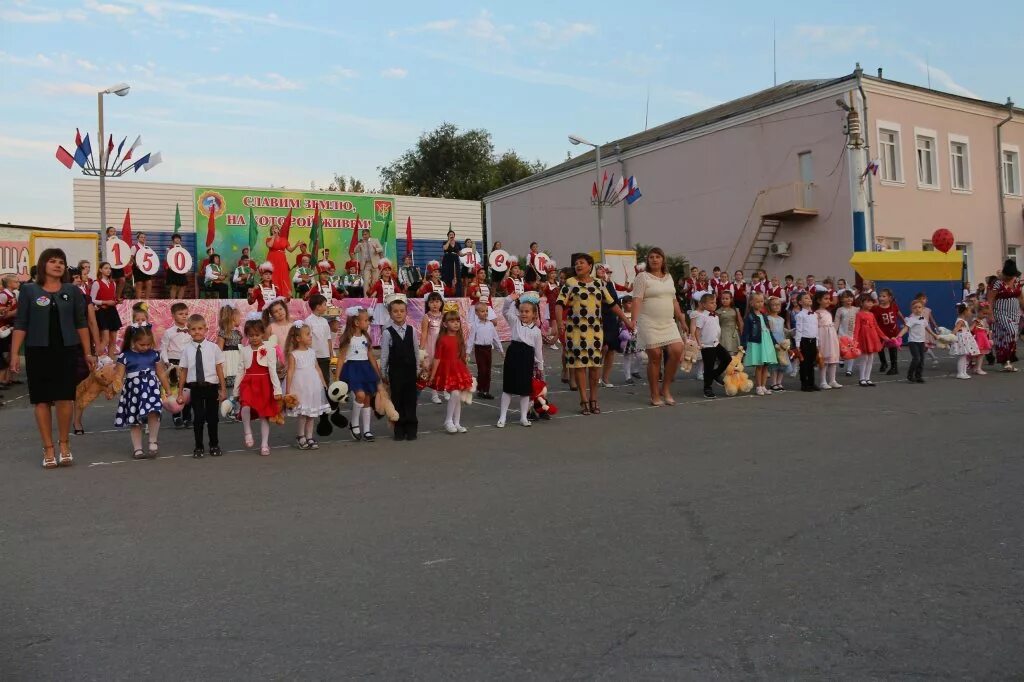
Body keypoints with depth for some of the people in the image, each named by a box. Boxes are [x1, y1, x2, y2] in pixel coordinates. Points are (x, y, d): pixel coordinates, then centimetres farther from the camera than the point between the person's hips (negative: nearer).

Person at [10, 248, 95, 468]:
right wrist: (15, 354, -5)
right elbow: (20, 325, 2)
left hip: (67, 350, 1)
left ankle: (64, 444, 14)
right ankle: (48, 448, 11)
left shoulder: (72, 291, 7)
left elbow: (81, 324, 9)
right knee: (42, 400, 3)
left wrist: (87, 353, 6)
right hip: (38, 351, 0)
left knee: (64, 398, -3)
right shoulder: (29, 290, 3)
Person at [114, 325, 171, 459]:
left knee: (153, 414, -19)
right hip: (133, 390, -1)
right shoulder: (125, 356, -3)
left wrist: (168, 391, 15)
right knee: (135, 421, 6)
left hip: (151, 388, 1)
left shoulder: (154, 354, 6)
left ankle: (153, 443, -3)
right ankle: (137, 449, 13)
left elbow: (161, 374, 14)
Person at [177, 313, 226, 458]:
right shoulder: (187, 349, -1)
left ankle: (214, 445, 27)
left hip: (211, 387, 0)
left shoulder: (213, 347, -4)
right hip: (195, 388, 0)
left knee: (212, 417, 10)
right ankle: (199, 447, 17)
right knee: (198, 417, 3)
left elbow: (219, 368, -1)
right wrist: (180, 392, 6)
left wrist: (223, 389, -1)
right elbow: (183, 371, 3)